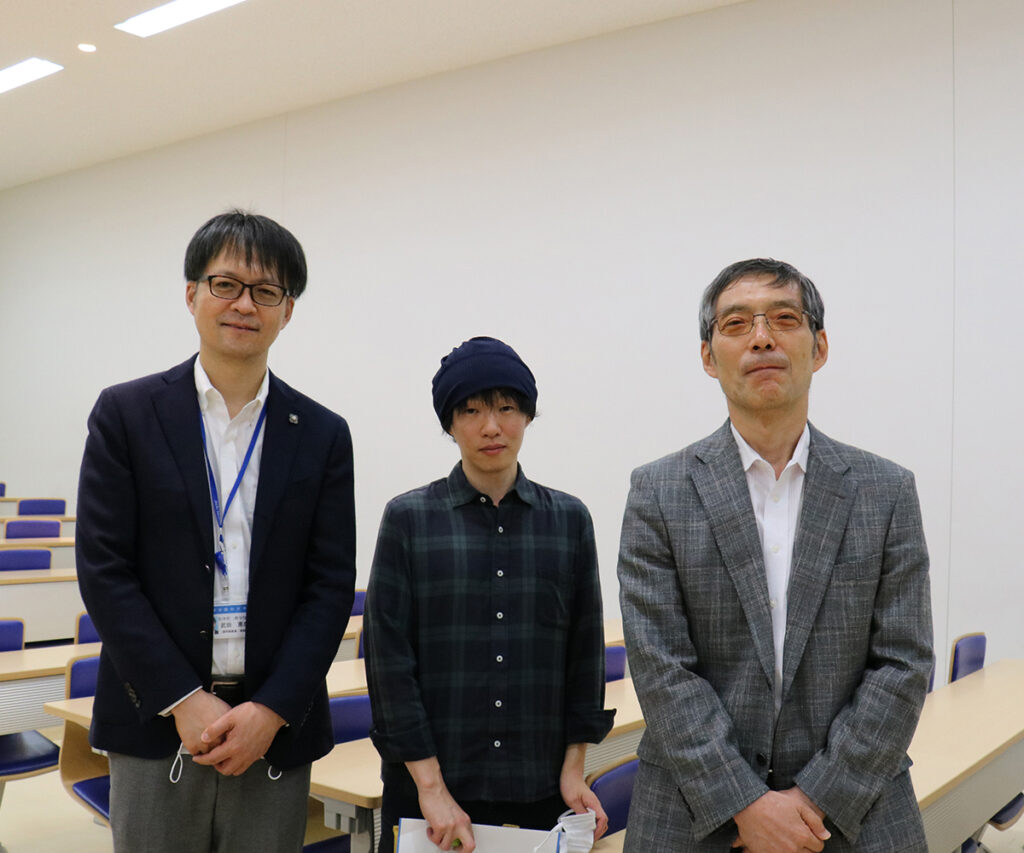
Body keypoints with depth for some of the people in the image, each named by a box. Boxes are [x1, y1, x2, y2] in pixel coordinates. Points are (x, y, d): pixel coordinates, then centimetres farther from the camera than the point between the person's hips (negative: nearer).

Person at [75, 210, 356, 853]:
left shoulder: (323, 435, 3)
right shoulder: (126, 414, 0)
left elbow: (331, 587, 1)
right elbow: (103, 570, -4)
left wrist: (270, 711, -9)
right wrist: (183, 701, -10)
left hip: (275, 728, 1)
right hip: (157, 723, -1)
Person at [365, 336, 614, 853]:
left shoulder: (569, 519, 3)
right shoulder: (409, 518, -3)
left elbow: (585, 650, 6)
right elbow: (389, 657, -7)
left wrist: (573, 768, 1)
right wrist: (430, 785, -11)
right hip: (426, 785, -1)